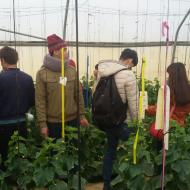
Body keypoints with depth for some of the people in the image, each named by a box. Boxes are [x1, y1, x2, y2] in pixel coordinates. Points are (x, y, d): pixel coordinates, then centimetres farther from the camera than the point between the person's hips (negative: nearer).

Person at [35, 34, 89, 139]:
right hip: (52, 122, -3)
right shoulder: (42, 73, -8)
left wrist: (82, 115, 5)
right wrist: (42, 123, -10)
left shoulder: (72, 70, 1)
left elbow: (78, 95, 6)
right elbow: (40, 100, -8)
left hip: (72, 120, 3)